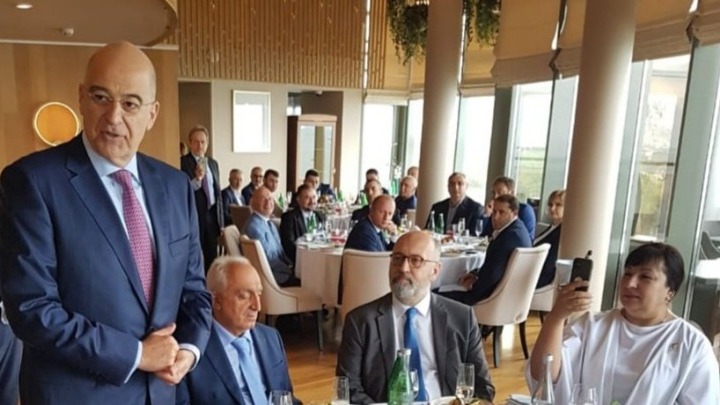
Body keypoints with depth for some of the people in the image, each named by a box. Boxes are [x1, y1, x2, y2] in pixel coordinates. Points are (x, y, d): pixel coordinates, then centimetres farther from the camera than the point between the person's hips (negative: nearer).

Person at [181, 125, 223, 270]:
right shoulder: (182, 162, -5)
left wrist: (221, 219, 13)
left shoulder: (213, 163, 13)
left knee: (212, 256, 11)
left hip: (212, 214, 6)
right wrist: (196, 179, -29)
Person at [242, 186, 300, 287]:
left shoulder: (271, 224, 15)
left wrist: (291, 265, 2)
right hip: (270, 276, -9)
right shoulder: (253, 226, -16)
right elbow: (268, 259, -18)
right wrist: (290, 270, -12)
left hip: (280, 269, 9)